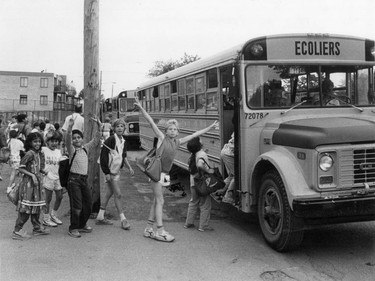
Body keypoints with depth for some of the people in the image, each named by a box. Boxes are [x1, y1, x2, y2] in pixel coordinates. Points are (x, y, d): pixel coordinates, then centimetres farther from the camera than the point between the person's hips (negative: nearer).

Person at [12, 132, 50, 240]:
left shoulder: (40, 154, 10)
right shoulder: (30, 154, -14)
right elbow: (20, 168, -15)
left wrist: (44, 171, 4)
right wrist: (32, 175, -20)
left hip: (37, 182, 8)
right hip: (28, 183, -8)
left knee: (37, 206, 15)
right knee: (26, 207, -6)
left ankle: (37, 228, 26)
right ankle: (17, 231, 2)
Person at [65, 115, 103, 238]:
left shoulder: (86, 148, 13)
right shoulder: (72, 149, -1)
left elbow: (96, 139, 12)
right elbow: (67, 140, -19)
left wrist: (99, 126, 0)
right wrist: (70, 127, -34)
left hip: (84, 179, 6)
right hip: (74, 179, -6)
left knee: (88, 205, 10)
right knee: (77, 206, -9)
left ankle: (82, 225, 28)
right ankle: (73, 229, 5)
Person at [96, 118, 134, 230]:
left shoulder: (123, 141, 8)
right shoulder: (110, 140, -16)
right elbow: (103, 156, -18)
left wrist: (129, 167, 14)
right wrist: (107, 172, -20)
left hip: (117, 170, 8)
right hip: (110, 170, -8)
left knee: (109, 193, 13)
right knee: (118, 194, -7)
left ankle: (100, 217, 23)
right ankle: (123, 220, -1)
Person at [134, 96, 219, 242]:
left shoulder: (178, 142, 9)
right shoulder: (162, 138, -4)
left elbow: (195, 134, 14)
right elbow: (151, 122, -9)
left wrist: (210, 127, 19)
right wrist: (141, 108, -15)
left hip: (164, 173, 6)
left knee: (156, 201, 10)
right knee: (160, 201, -5)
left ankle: (149, 229, 19)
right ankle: (160, 231, -1)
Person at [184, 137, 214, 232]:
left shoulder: (193, 155, 6)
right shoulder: (202, 154, -20)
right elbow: (200, 165, -38)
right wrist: (208, 170, -26)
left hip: (193, 183, 8)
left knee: (193, 203, 21)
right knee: (205, 205, 4)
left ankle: (188, 223, 28)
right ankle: (203, 226, 9)